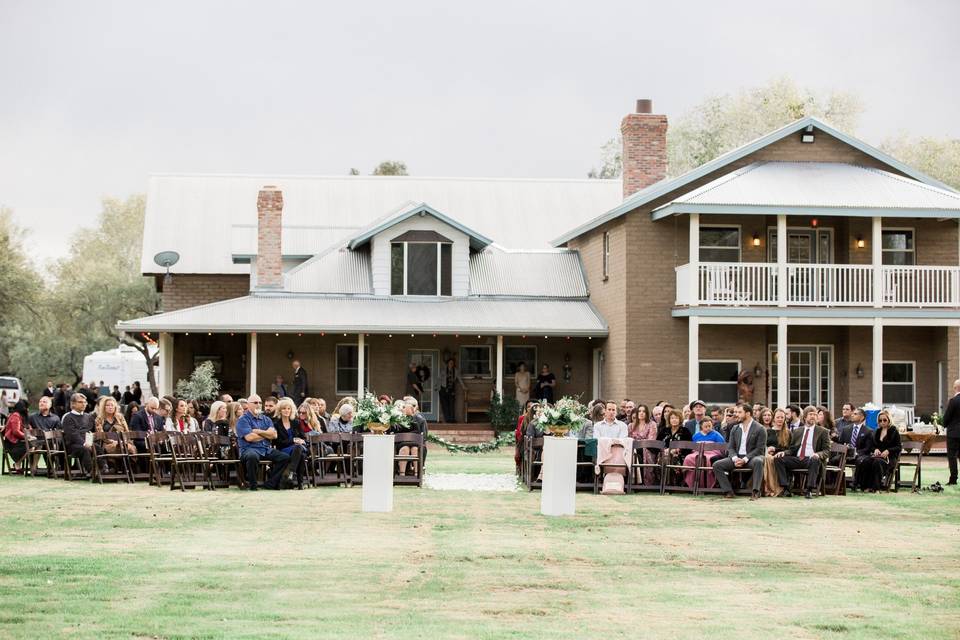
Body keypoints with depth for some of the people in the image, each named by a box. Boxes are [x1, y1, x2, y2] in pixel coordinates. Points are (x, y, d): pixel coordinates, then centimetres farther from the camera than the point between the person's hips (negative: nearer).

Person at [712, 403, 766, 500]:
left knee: (758, 461, -40)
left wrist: (745, 459, -20)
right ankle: (728, 491, -19)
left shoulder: (759, 429, -2)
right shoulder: (735, 429, 15)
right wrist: (735, 458, -12)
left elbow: (759, 449, -9)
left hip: (752, 457, -5)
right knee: (717, 465, -16)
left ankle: (755, 492, -38)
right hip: (737, 457, 5)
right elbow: (730, 447, 10)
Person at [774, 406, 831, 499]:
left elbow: (827, 451, 3)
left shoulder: (823, 432, 11)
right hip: (796, 459, 4)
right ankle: (786, 489, -22)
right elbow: (792, 449, 22)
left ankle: (809, 490, -38)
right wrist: (784, 452, -2)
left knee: (815, 460, -39)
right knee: (779, 459, -19)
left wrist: (818, 454, -21)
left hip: (811, 459, -4)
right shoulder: (797, 431, 22)